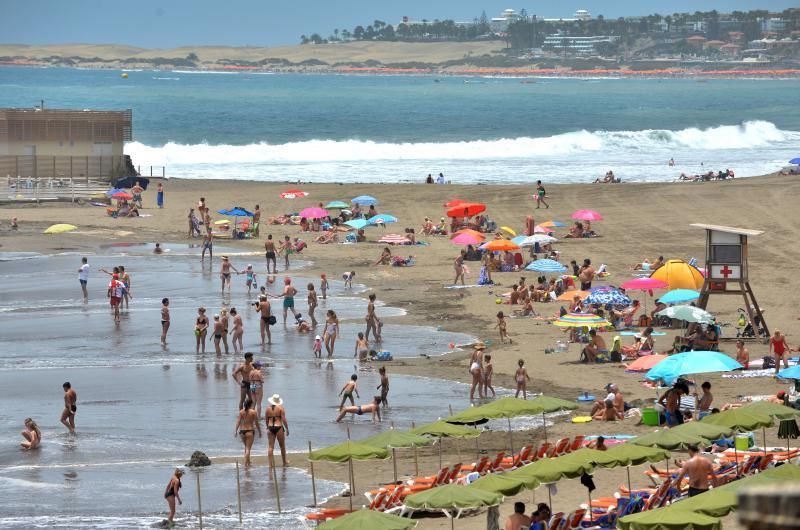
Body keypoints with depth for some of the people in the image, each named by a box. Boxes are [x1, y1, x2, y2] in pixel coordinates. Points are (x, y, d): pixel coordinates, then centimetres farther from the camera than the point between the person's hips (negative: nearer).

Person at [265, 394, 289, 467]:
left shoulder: (268, 408, 5)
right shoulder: (280, 408, -5)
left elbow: (267, 420, 11)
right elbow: (284, 420, -9)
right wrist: (287, 429, 0)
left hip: (270, 428, 3)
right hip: (279, 427, -3)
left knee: (271, 446, 5)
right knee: (282, 446, 12)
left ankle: (271, 463, 0)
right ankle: (285, 462, 24)